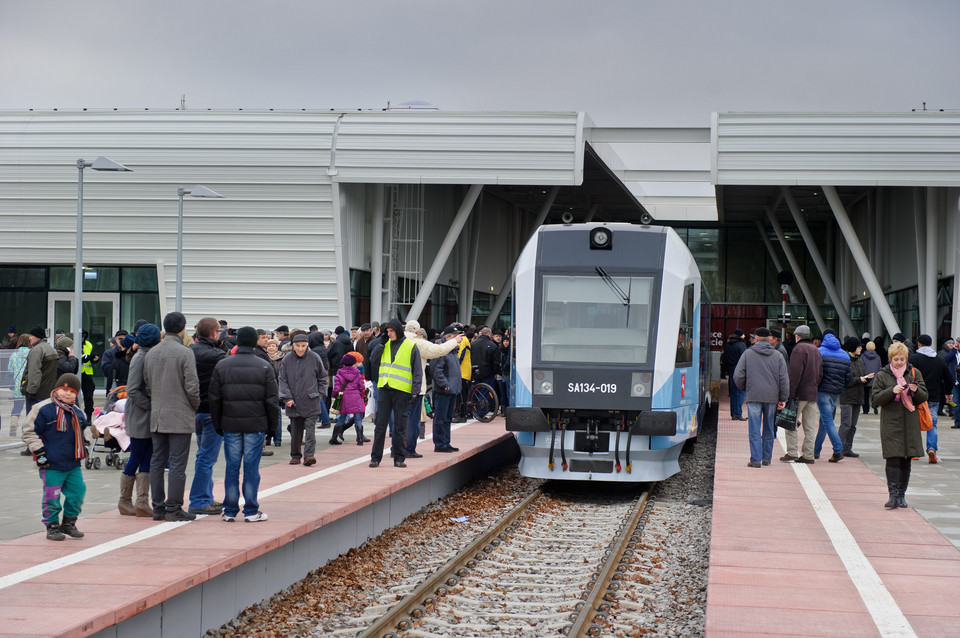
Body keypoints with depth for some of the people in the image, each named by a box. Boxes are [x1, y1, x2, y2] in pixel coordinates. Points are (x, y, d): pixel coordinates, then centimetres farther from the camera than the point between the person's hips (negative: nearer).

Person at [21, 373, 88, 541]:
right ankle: (52, 526, 14)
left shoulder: (78, 413, 11)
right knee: (52, 496, -2)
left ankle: (69, 523, 23)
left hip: (73, 464, 6)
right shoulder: (43, 409, -9)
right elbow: (30, 431, -7)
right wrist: (38, 451, -11)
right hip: (51, 464, -6)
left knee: (77, 492, 6)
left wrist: (83, 447, 20)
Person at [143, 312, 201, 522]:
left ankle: (158, 508, 12)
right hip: (180, 417, -6)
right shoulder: (185, 353, -12)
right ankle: (174, 508, -4)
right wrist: (195, 406, 3)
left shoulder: (151, 353, 8)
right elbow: (192, 386, -13)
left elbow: (147, 385, 13)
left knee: (157, 462, 10)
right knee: (177, 464, -3)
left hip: (157, 417, 6)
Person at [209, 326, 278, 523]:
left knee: (232, 468, 6)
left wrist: (218, 425, 13)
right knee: (251, 467, 2)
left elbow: (213, 398, 5)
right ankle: (251, 511, 5)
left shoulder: (222, 365, 2)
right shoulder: (264, 367, -1)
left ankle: (230, 511, 10)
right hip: (256, 425, -1)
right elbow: (272, 400, -1)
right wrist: (271, 425, 10)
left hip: (230, 425, 1)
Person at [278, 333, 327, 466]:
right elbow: (282, 380, 4)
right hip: (293, 403, 2)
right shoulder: (287, 360, 1)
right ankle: (295, 455, 19)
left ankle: (309, 455, -14)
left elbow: (323, 378, 11)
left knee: (310, 428, -9)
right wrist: (287, 398, -5)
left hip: (311, 402, -2)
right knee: (295, 430, 9)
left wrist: (320, 394, 4)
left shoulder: (314, 358, -1)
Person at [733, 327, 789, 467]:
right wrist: (783, 399, 7)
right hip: (772, 397, 2)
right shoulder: (777, 356, 6)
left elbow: (738, 376, -2)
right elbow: (784, 379, 2)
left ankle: (756, 459, -6)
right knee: (768, 429, 14)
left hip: (754, 397, -2)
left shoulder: (748, 354, 1)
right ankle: (767, 458, 20)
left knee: (755, 429, -2)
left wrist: (744, 389, 16)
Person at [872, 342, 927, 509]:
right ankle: (893, 495, -12)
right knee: (893, 459, -11)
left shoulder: (915, 374, 9)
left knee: (906, 461, 5)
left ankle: (901, 495, 13)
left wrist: (916, 390, -13)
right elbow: (875, 398, -2)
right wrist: (892, 391, -16)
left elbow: (924, 397, 9)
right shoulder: (882, 375, 4)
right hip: (891, 423, -2)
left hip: (910, 423, 2)